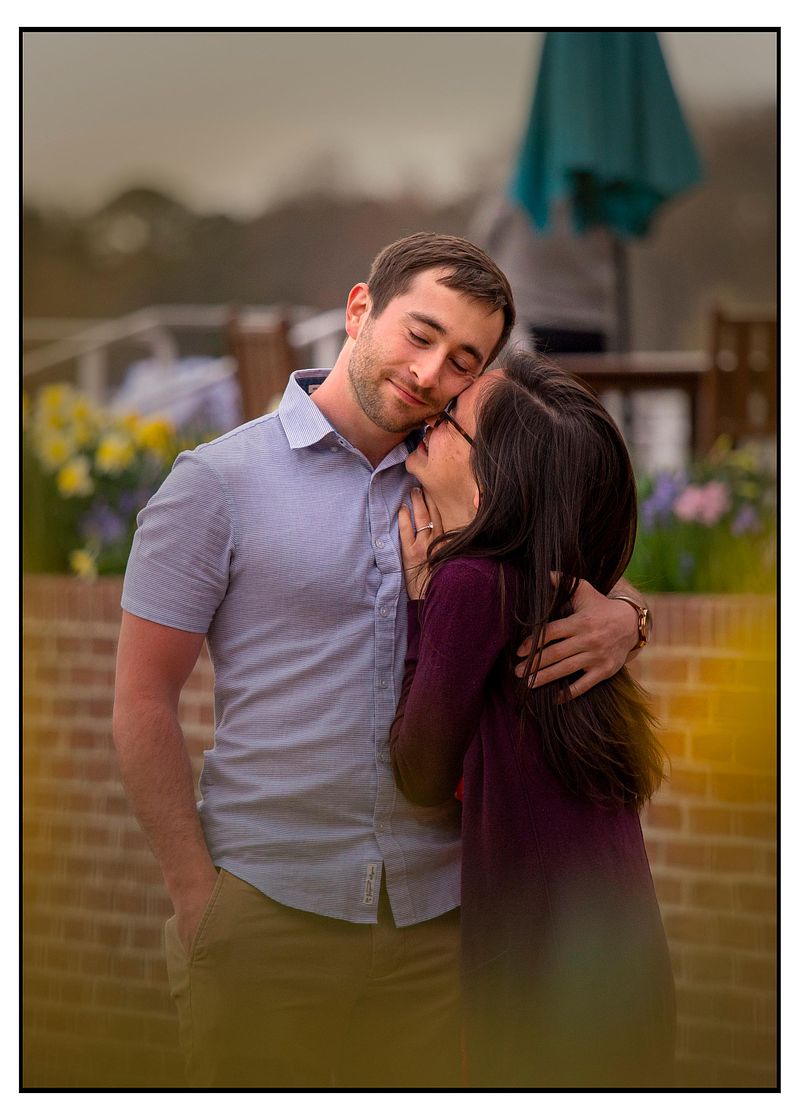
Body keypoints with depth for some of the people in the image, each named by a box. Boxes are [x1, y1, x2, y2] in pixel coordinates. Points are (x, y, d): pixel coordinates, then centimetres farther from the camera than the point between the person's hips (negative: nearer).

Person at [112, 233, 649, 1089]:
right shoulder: (218, 481, -1)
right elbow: (142, 705, -3)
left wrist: (619, 620, -7)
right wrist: (196, 893, -8)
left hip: (434, 915, 3)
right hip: (265, 912, -3)